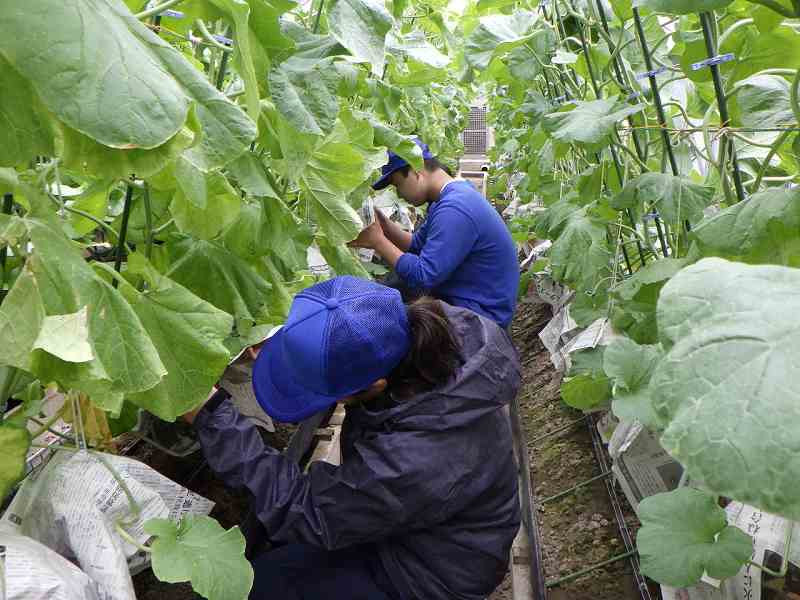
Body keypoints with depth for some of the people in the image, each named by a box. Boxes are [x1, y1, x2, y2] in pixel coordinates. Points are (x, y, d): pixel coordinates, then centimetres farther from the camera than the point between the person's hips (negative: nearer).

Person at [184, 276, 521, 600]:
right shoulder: (424, 329, -24)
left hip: (432, 571, -7)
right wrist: (292, 350, -18)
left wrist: (211, 415, -28)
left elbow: (301, 510, -28)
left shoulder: (412, 465, -44)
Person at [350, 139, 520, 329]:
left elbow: (423, 276, -27)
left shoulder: (455, 209, -25)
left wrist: (378, 241, -18)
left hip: (480, 314, -9)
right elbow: (416, 245, 11)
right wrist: (380, 221, -2)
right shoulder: (451, 197, 8)